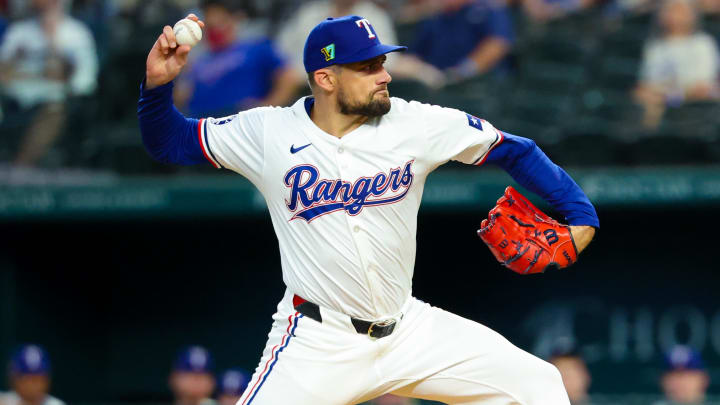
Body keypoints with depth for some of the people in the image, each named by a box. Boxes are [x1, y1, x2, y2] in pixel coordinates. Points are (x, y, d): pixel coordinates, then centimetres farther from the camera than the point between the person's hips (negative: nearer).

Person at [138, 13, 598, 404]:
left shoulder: (418, 125, -4)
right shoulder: (268, 133, -6)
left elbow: (513, 151, 5)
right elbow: (170, 142, 1)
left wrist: (580, 212, -2)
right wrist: (158, 83, -17)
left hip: (410, 331, 3)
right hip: (317, 344, -3)